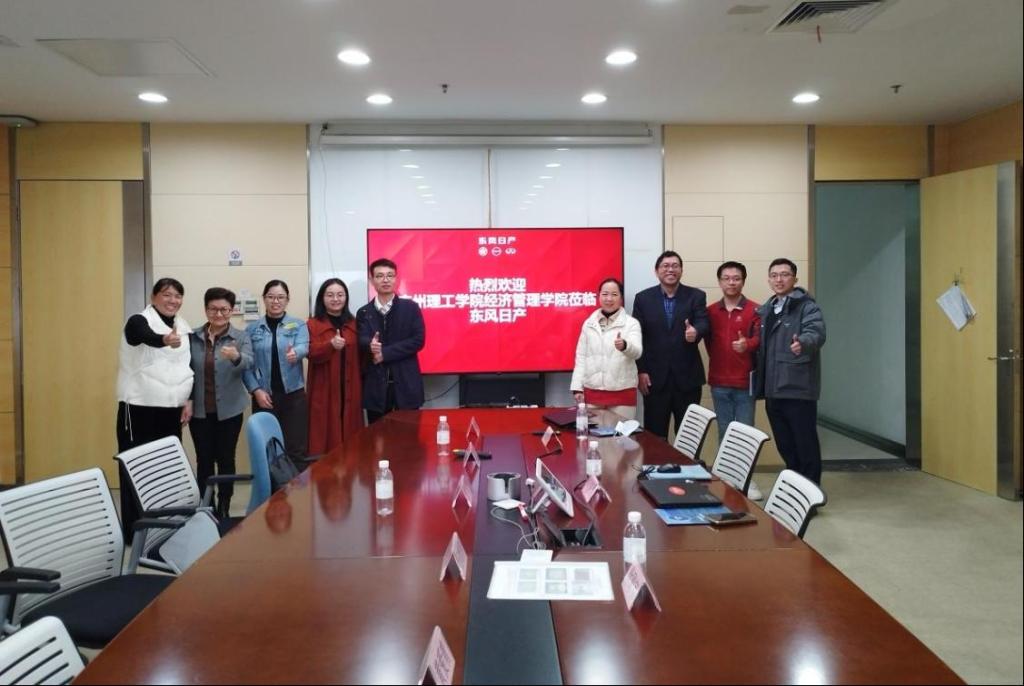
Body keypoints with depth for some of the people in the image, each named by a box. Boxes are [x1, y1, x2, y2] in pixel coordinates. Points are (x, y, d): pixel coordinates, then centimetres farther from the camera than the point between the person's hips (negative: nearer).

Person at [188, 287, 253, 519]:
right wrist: (186, 401, 0)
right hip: (200, 410, 2)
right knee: (204, 460, 7)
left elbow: (248, 363, -22)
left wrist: (236, 357, -44)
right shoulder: (193, 337, 2)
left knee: (226, 459, 5)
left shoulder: (240, 337, -4)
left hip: (229, 409, -1)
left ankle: (224, 508, 17)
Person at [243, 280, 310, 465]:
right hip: (264, 396, 1)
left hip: (293, 394, -1)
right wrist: (256, 390, -8)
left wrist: (295, 353, -38)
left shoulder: (299, 325, 4)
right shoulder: (253, 329, 6)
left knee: (295, 448, 0)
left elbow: (304, 347, -15)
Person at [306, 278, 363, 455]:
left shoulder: (354, 324, 12)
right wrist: (330, 345, -27)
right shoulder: (312, 324, 2)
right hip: (324, 391, -3)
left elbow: (360, 356, 14)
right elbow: (311, 354, -10)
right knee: (326, 434, -3)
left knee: (349, 432, 5)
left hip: (350, 390, 3)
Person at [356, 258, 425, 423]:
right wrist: (371, 345, -31)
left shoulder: (410, 307, 3)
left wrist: (385, 353, -14)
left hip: (406, 383, -1)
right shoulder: (364, 312, 7)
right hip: (376, 385, 1)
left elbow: (418, 340, -6)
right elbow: (361, 341, -6)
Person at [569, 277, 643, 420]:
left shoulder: (631, 323, -1)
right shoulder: (588, 323, 8)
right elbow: (581, 357, 10)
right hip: (592, 392, 3)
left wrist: (625, 345, -39)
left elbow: (636, 351, -16)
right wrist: (577, 387, 3)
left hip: (622, 392, -2)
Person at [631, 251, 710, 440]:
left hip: (687, 376, 0)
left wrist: (695, 332, -34)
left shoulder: (696, 296, 3)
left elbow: (703, 324, -10)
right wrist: (641, 371, -5)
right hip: (654, 377, 0)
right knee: (655, 434, 7)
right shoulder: (643, 298, 3)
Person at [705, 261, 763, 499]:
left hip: (745, 381, -3)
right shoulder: (710, 311, 8)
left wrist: (747, 345, -31)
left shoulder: (755, 310, -2)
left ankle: (747, 479, 11)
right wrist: (717, 359, 5)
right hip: (719, 382, 3)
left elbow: (760, 337, -12)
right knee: (724, 433, 9)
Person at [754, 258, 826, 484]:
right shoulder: (765, 310, 17)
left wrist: (802, 342, -46)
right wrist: (760, 384, 12)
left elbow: (816, 332, -25)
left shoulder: (807, 307, -6)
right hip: (773, 390, 7)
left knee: (805, 444, 0)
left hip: (798, 388, -7)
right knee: (785, 445, 15)